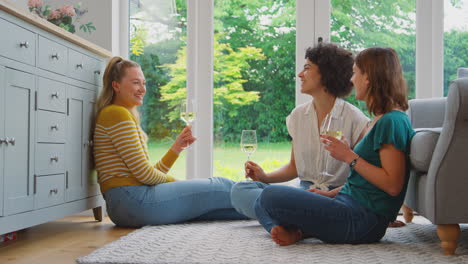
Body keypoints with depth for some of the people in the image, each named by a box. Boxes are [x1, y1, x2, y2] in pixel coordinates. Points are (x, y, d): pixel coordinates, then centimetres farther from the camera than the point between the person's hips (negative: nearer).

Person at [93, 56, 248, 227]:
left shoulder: (125, 115, 23)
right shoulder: (116, 113, -8)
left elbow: (151, 174, 16)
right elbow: (143, 173, -14)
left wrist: (177, 147, 6)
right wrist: (177, 183, 2)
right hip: (133, 200, -9)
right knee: (218, 188, -1)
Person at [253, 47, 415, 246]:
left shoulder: (392, 121, -14)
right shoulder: (380, 120, 18)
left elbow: (393, 185, -22)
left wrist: (349, 157, -16)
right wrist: (329, 194, 13)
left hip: (363, 218, -11)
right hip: (350, 205, 11)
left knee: (270, 197, -21)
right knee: (262, 202, 7)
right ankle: (296, 231, -15)